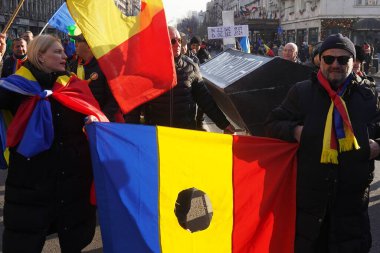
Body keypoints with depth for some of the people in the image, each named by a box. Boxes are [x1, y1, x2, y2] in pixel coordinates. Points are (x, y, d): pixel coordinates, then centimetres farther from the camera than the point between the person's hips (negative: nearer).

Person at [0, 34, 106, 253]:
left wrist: (94, 118, -14)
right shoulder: (21, 85, -2)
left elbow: (94, 111, 7)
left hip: (73, 177, 3)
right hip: (31, 179, -3)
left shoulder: (74, 85, 8)